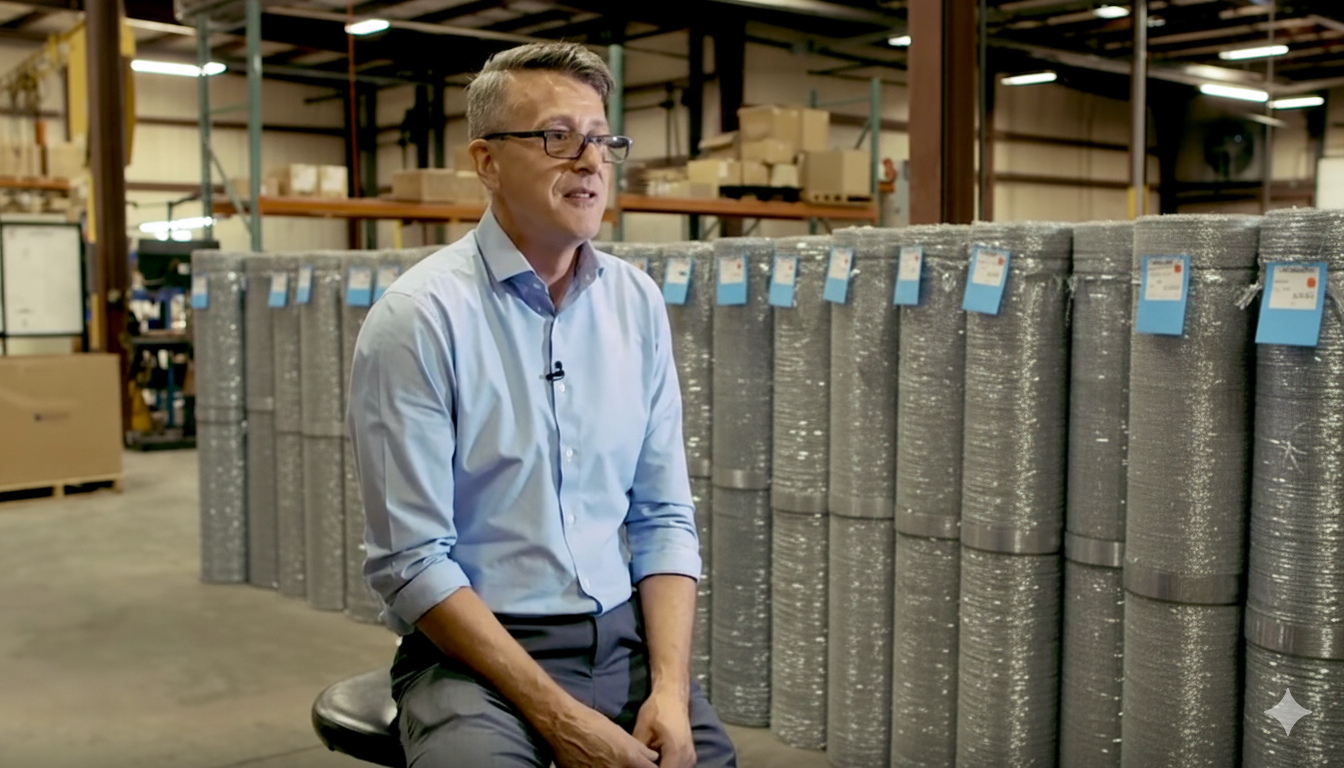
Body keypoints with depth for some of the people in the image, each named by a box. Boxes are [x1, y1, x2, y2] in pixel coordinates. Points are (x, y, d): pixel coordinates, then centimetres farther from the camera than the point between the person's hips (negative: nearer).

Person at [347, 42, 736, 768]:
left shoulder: (638, 303, 4)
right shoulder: (418, 317, -11)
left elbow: (663, 516, 6)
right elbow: (411, 563, -13)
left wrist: (670, 688, -7)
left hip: (624, 635, 4)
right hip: (473, 644, -4)